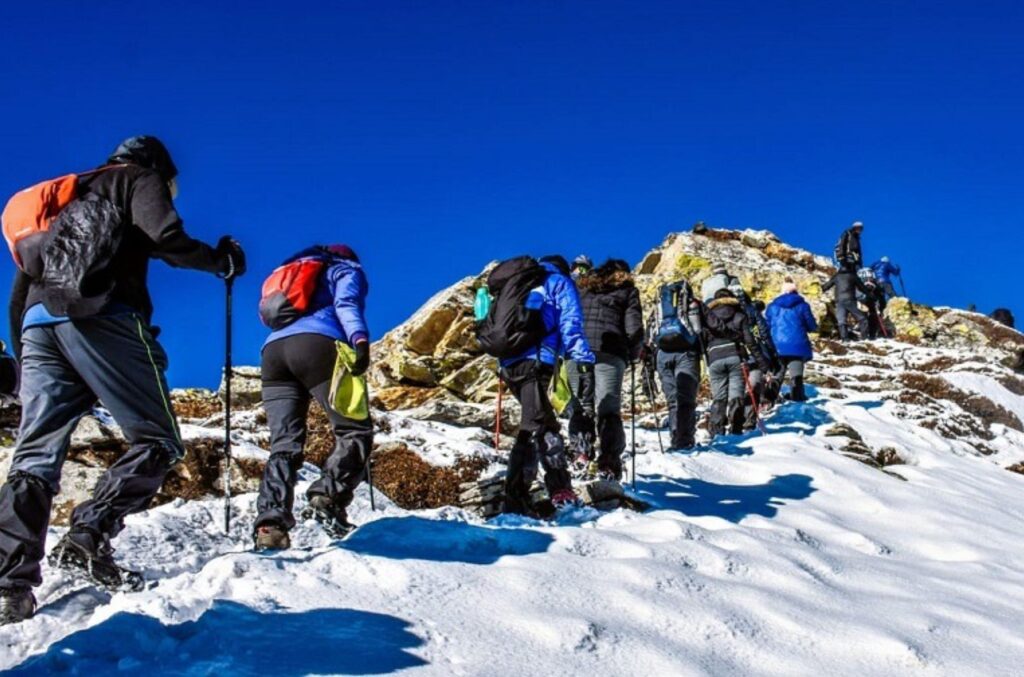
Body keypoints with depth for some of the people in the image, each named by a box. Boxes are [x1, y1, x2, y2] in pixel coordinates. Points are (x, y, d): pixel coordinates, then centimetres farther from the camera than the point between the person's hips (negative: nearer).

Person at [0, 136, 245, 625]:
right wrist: (223, 260, 10)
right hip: (99, 315, -7)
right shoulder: (138, 179, 16)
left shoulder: (63, 199, 36)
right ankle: (87, 539, -17)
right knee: (156, 442, -2)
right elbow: (166, 240, -6)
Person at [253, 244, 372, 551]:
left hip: (273, 349, 6)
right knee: (356, 430, -3)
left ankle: (270, 522, -19)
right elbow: (346, 305, 0)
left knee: (284, 444, 0)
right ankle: (328, 497, -26)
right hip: (317, 344, -6)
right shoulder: (347, 269, 23)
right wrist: (360, 339, -15)